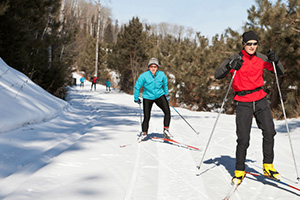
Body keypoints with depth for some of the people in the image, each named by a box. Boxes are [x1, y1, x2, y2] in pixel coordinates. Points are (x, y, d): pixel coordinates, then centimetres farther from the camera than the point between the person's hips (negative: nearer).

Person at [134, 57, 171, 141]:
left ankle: (166, 130, -4)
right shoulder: (144, 76, -15)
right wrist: (136, 98, 2)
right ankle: (144, 133, 22)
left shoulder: (162, 74, -7)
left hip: (159, 96, 2)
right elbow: (137, 87, -3)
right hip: (148, 97, -2)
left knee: (167, 112, -18)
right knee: (146, 117, -1)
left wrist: (167, 94, 21)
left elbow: (165, 84, 13)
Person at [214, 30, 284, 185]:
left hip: (260, 100, 3)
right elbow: (217, 75, -10)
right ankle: (239, 171, 10)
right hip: (243, 102, -3)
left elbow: (280, 72, 12)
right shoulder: (235, 59, -4)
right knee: (243, 139, -7)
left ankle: (267, 166, 10)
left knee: (269, 133, -7)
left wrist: (275, 61, -7)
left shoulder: (261, 58, 6)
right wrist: (230, 66, -27)